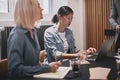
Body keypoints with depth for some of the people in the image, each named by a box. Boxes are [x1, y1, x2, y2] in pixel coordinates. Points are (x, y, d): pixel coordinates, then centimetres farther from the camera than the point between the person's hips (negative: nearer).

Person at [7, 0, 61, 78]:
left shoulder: (33, 31, 7)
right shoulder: (17, 35, -17)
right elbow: (15, 69, -22)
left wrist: (45, 65, -2)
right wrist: (47, 68, -19)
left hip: (34, 76, 7)